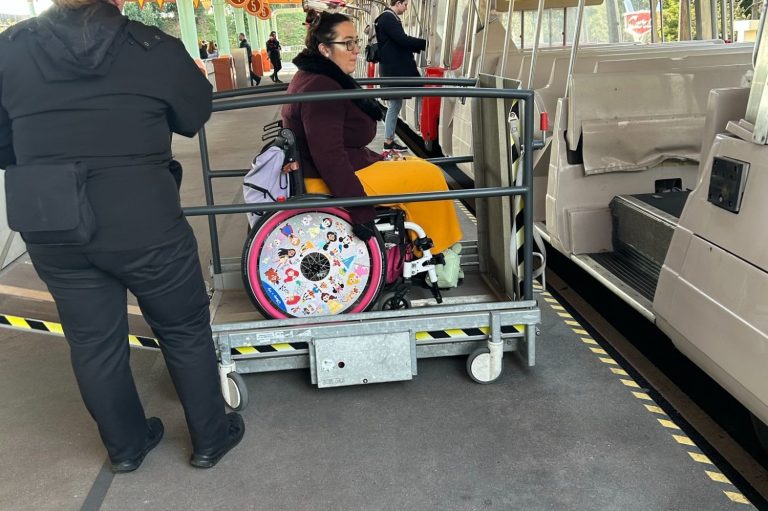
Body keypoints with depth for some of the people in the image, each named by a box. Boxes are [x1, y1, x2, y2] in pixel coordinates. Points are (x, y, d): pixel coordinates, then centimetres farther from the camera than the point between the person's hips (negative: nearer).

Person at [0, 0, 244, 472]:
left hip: (50, 229, 4)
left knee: (93, 340, 19)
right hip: (142, 222, -3)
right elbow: (195, 116, 6)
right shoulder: (156, 48, -9)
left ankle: (125, 446, 38)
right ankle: (210, 438, 31)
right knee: (185, 329, 15)